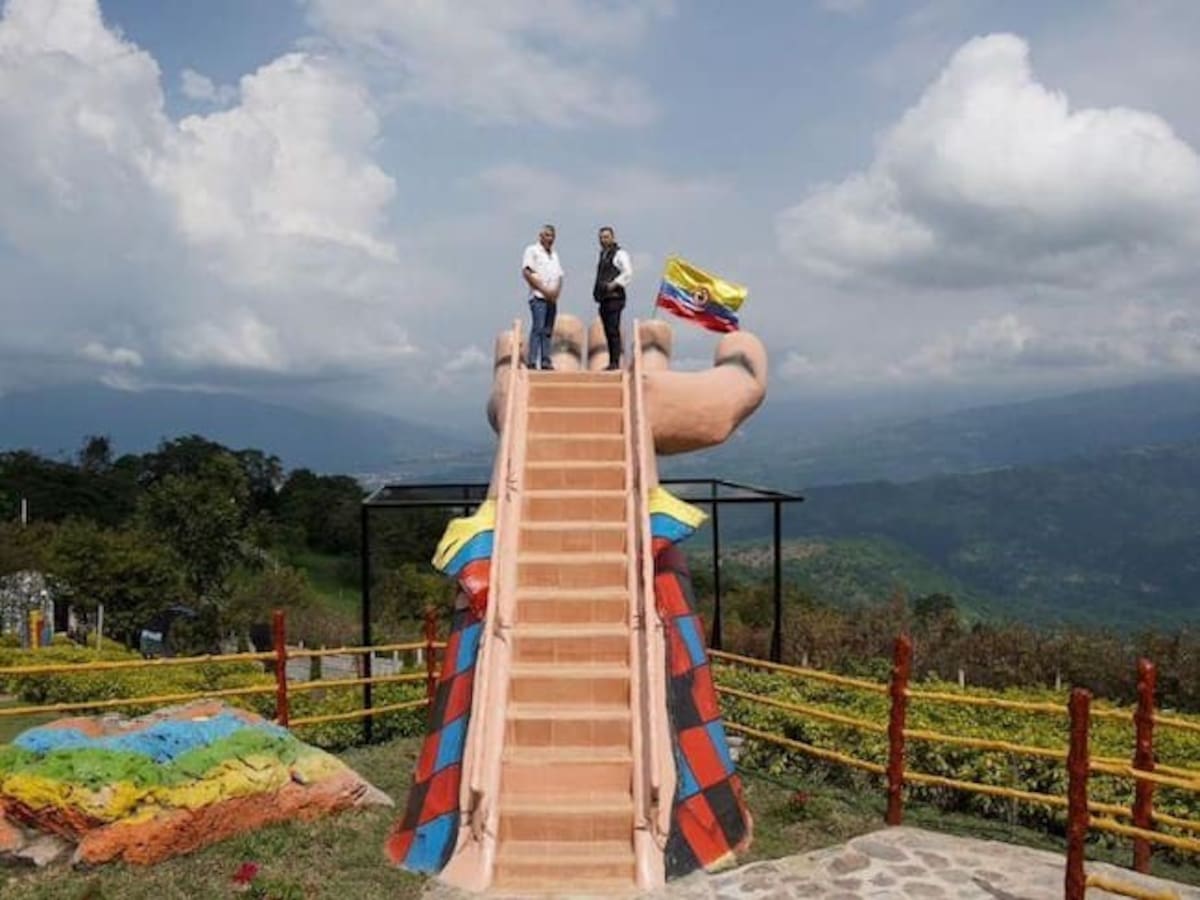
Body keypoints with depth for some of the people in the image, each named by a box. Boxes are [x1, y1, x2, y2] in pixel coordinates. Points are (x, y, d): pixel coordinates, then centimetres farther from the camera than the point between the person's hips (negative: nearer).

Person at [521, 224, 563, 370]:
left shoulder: (554, 255, 23)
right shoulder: (532, 250, 1)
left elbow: (559, 276, 20)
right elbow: (527, 272, -9)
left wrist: (556, 291, -1)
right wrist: (543, 290, -14)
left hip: (552, 298, 7)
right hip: (538, 297, -7)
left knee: (548, 331, 5)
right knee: (538, 328, -14)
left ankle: (546, 361, 6)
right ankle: (532, 362, -16)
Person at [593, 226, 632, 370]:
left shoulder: (619, 254, -2)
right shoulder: (603, 255, 23)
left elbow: (628, 273, -15)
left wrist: (614, 284, -18)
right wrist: (596, 291, 16)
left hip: (614, 298, -8)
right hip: (603, 299, 8)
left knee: (613, 331, -12)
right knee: (608, 332, 8)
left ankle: (615, 362, -12)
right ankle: (612, 362, 11)